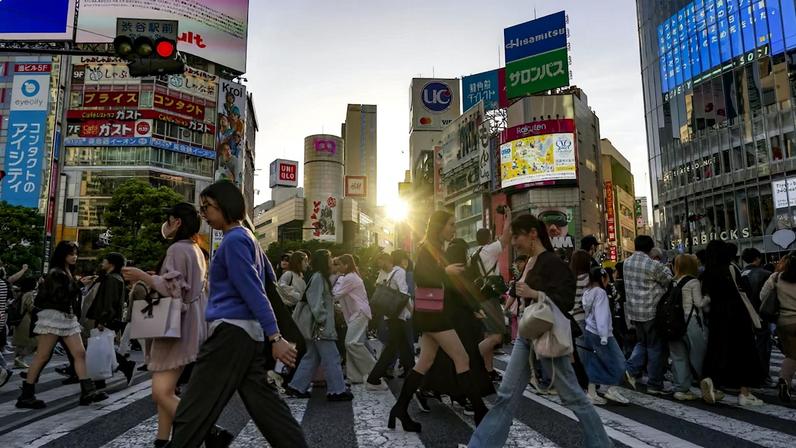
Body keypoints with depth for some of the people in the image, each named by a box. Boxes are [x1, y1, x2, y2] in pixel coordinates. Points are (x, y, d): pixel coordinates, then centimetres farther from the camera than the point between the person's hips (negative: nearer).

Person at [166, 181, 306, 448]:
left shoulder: (234, 240, -10)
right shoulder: (247, 237, 18)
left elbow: (254, 291, -18)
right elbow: (269, 279, 26)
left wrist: (275, 337, -21)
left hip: (231, 331, -10)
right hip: (249, 332, 10)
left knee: (191, 413, -2)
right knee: (264, 403, 10)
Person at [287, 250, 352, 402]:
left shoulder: (322, 277, 18)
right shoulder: (317, 277, -14)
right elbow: (316, 303, -21)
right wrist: (322, 321, -21)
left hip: (319, 327, 11)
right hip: (320, 327, -11)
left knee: (312, 357, 14)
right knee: (331, 357, -4)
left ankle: (297, 387, 19)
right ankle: (337, 390, 2)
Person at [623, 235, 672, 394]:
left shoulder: (626, 263, 4)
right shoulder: (653, 265, -17)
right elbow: (669, 281, -4)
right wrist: (665, 269, 16)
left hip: (633, 311, 6)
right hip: (651, 311, -6)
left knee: (642, 342, 22)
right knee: (655, 347, 6)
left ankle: (631, 369, 8)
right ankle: (654, 384, 13)